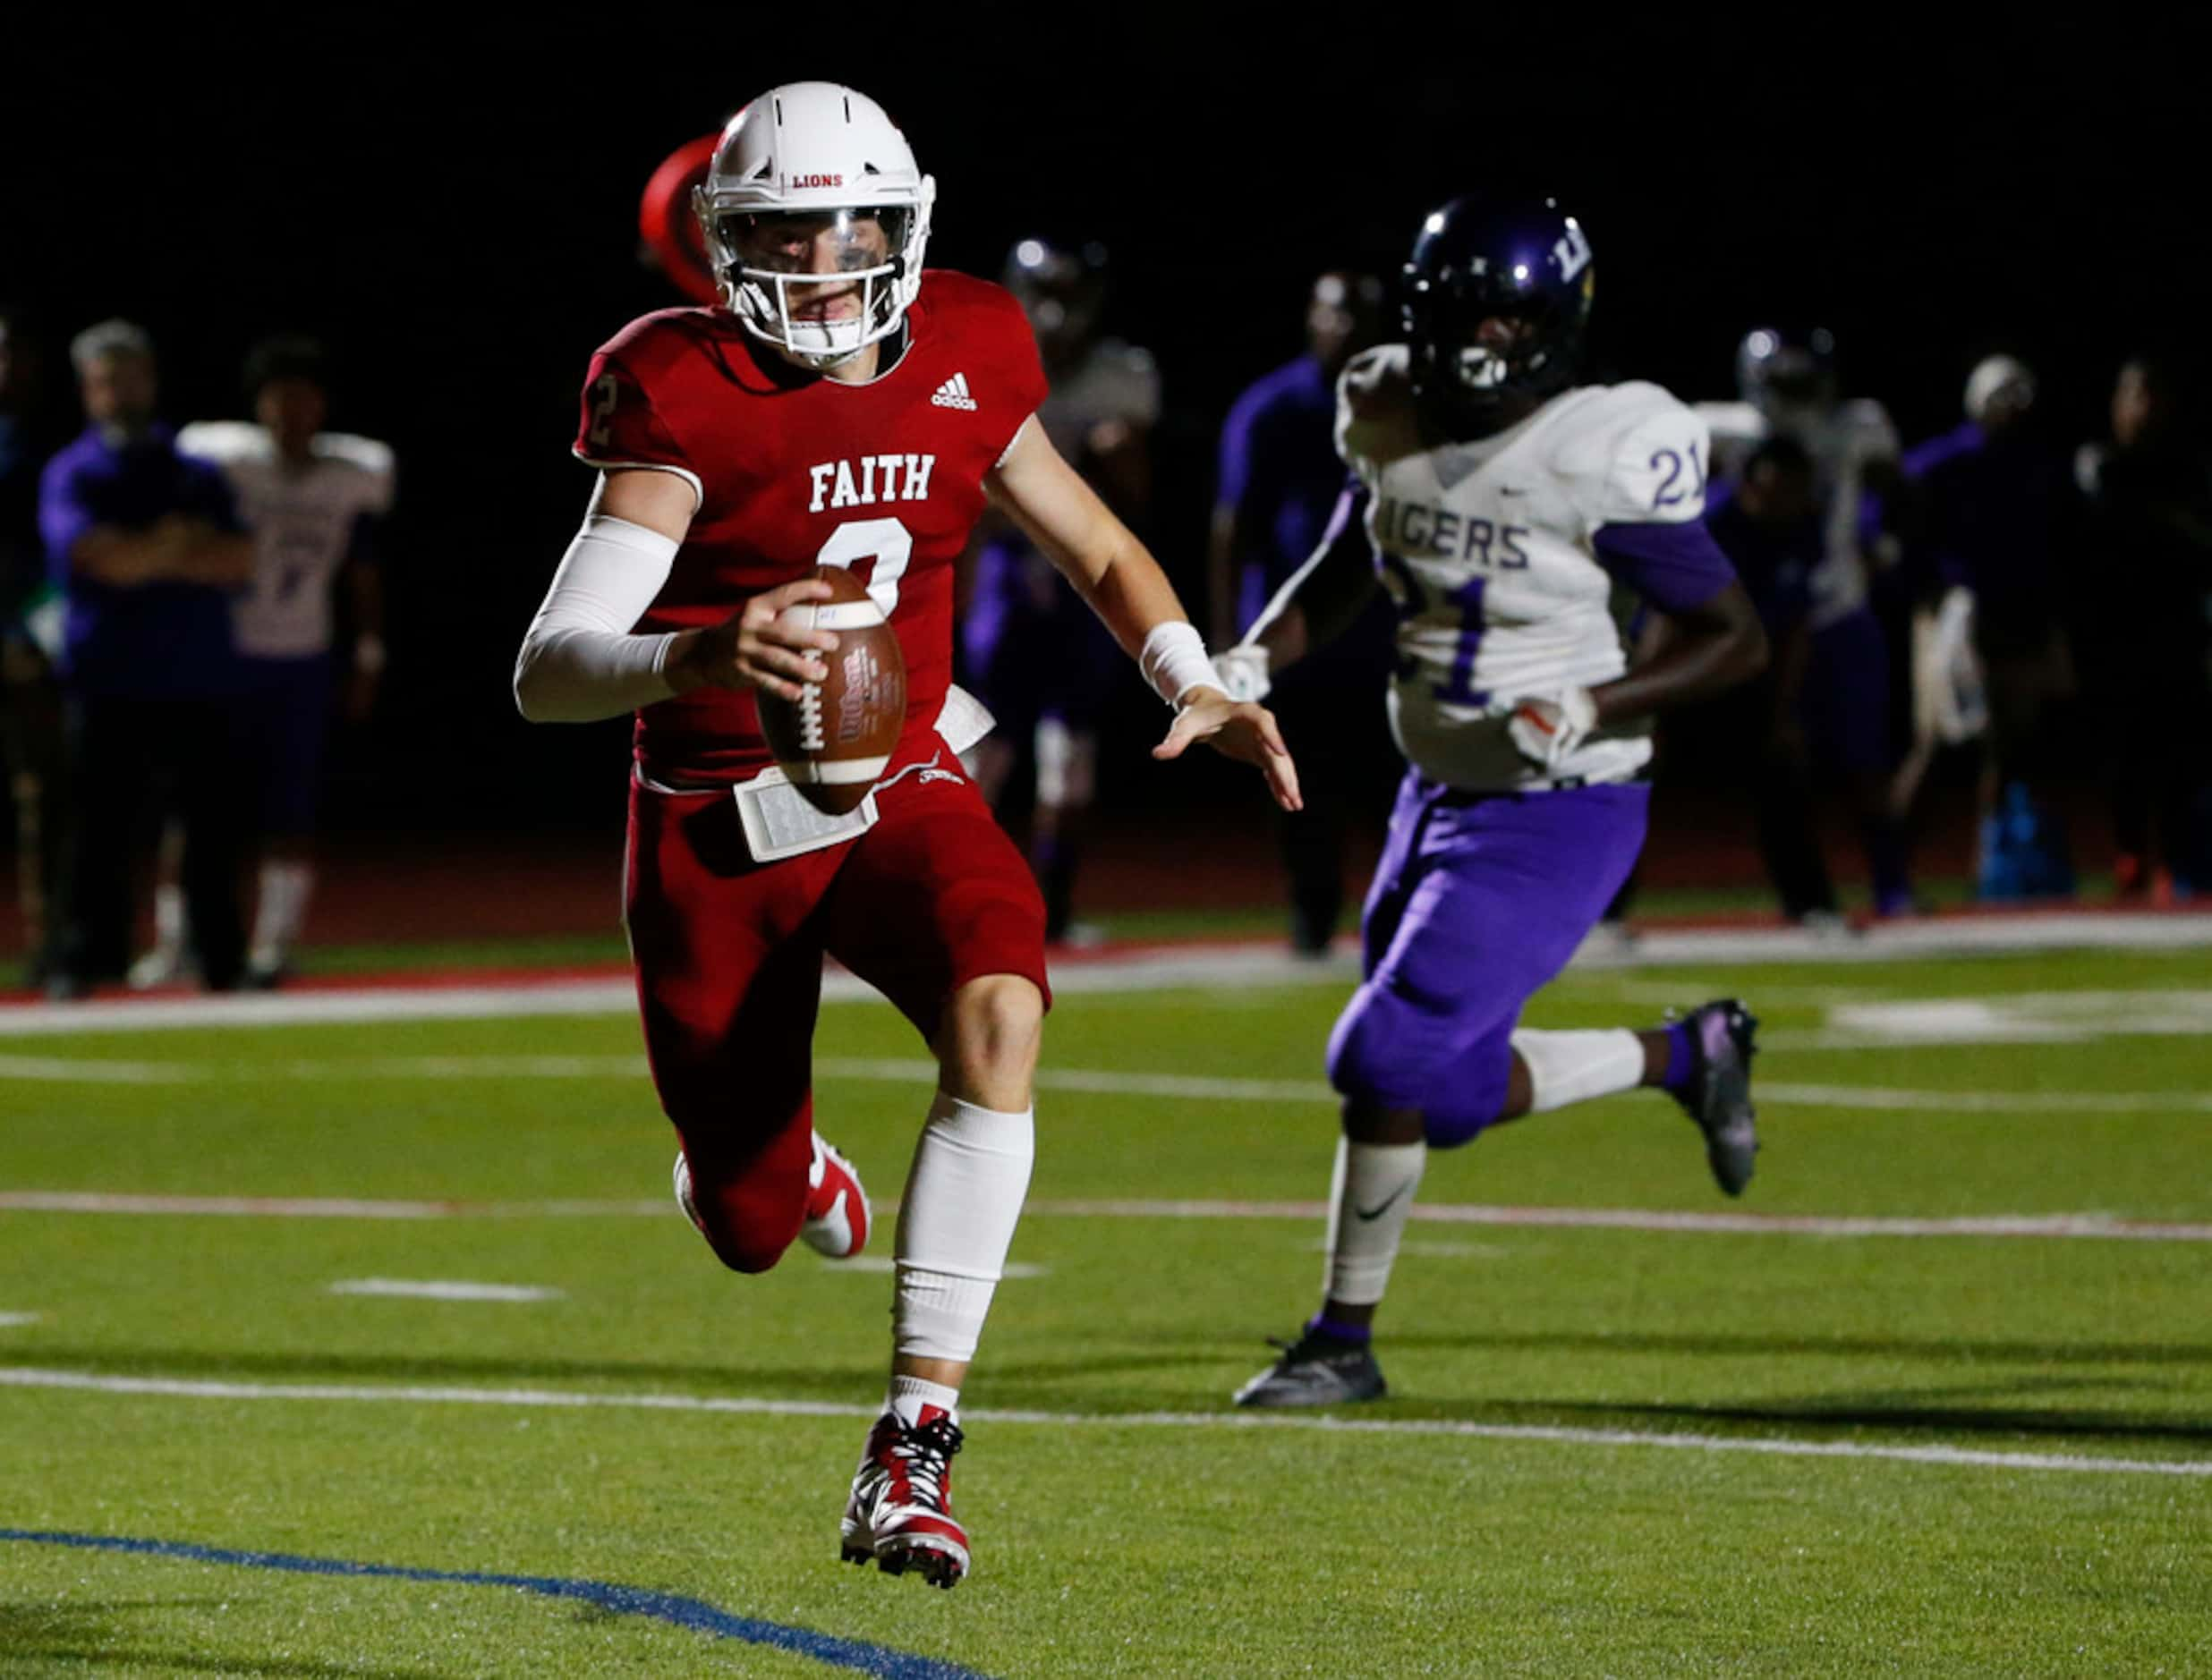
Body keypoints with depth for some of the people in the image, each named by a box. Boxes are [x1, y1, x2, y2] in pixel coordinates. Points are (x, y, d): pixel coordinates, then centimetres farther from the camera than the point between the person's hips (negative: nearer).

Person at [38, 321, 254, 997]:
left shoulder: (197, 474, 17)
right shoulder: (72, 474, 6)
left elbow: (238, 561, 2)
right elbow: (94, 553, -12)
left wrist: (145, 556, -6)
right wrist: (182, 548, -1)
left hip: (199, 682, 3)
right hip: (110, 681, -3)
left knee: (214, 825, 2)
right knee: (99, 822, -6)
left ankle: (221, 961, 8)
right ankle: (86, 959, -3)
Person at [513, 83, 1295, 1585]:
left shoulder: (964, 369, -4)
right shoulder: (689, 401, -17)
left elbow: (1096, 548, 16)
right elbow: (547, 675, -26)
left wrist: (1193, 683, -3)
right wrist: (700, 657, -47)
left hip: (905, 798, 2)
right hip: (718, 833, -2)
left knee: (999, 1017, -32)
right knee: (759, 1233, 6)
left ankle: (916, 1443, -29)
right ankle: (773, 1172, 49)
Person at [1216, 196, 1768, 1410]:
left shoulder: (1599, 462, -21)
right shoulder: (1396, 423, -1)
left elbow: (1736, 638, -14)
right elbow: (1341, 573, 17)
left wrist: (1590, 709, -26)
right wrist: (1257, 657, -2)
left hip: (1555, 815, -7)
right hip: (1441, 794, 7)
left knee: (1387, 1058, -12)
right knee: (1454, 1092, 13)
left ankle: (1344, 1342, 6)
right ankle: (1689, 1056, 36)